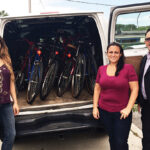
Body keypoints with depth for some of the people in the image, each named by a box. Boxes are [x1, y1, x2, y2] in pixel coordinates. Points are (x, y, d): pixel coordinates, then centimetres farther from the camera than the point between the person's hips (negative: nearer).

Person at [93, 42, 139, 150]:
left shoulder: (128, 68, -8)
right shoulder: (101, 69, 4)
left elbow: (134, 89, -9)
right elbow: (97, 89, 9)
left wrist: (128, 108, -15)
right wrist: (95, 107, 4)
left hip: (122, 113, -4)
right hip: (104, 111, 4)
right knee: (112, 139, 20)